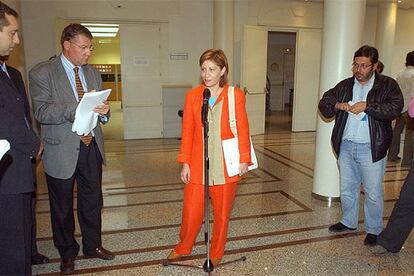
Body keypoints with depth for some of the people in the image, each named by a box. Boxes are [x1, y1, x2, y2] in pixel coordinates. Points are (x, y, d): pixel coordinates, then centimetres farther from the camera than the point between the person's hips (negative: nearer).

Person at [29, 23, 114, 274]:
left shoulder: (93, 73, 10)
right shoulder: (42, 73, -8)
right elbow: (41, 111, -19)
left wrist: (103, 111, -11)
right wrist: (78, 108, -32)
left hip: (91, 147, 5)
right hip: (62, 151, -4)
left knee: (93, 201, 16)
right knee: (62, 207, 12)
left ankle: (93, 245, 37)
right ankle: (67, 253, 32)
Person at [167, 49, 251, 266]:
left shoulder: (235, 96, -3)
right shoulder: (192, 96, 2)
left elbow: (242, 130, 0)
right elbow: (187, 132, 3)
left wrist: (244, 159, -1)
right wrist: (185, 163, 1)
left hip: (226, 165, -1)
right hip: (198, 164, 1)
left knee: (222, 212, 11)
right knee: (191, 210, 8)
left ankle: (216, 253, 33)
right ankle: (183, 247, 35)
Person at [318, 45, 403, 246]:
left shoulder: (387, 85, -2)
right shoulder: (345, 85, 10)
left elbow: (395, 108, -16)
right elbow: (324, 103, 8)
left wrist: (367, 106, -24)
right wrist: (337, 105, -12)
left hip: (371, 148, -4)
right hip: (346, 146, 4)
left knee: (373, 192, 4)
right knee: (347, 188, 16)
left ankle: (374, 230, 22)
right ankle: (348, 222, 35)